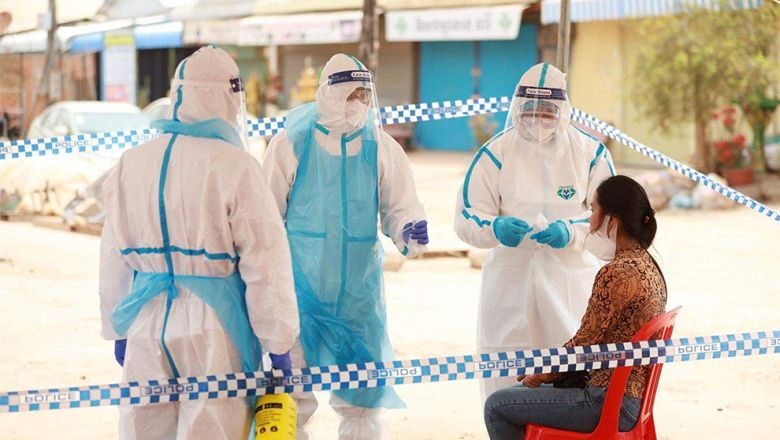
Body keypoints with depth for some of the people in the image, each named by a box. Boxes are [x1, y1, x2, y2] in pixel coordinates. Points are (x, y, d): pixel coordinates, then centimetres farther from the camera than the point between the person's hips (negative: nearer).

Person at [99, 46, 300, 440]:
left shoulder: (132, 163, 4)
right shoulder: (234, 166, -12)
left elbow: (114, 257, 12)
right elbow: (265, 263, -11)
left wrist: (117, 330, 22)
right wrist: (278, 342, -2)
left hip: (146, 325, 5)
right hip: (214, 332, -5)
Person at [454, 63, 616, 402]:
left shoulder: (590, 152, 2)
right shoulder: (496, 153, 0)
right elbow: (466, 219, 0)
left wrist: (571, 232, -17)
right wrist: (497, 228, -23)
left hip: (571, 282, 0)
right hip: (510, 282, 0)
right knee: (506, 373, 1)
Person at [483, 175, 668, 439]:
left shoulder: (615, 273, -20)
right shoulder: (646, 264, 11)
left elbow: (584, 343, -16)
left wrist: (543, 374, 1)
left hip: (610, 404, -10)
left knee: (497, 406, -2)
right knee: (517, 395, 23)